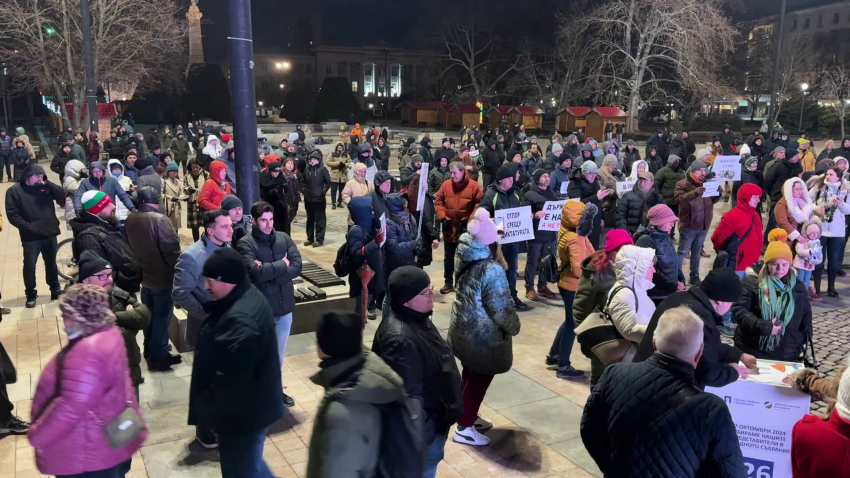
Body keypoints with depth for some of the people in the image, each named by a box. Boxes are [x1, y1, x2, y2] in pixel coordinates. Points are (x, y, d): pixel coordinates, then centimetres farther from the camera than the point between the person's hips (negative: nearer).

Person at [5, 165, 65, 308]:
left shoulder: (45, 188, 9)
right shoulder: (14, 191, -3)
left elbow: (62, 196, -2)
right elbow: (12, 214, -8)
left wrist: (48, 184, -13)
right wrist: (28, 227, -16)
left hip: (50, 234, 4)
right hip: (30, 237, -4)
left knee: (51, 263, 16)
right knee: (29, 265, 3)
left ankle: (55, 289, 30)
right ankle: (31, 295, 16)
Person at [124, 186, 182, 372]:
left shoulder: (129, 220, 0)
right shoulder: (159, 219, -23)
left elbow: (129, 246, 12)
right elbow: (172, 248, -23)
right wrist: (177, 270, -8)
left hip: (143, 275, 7)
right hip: (162, 276, -7)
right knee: (161, 317, 4)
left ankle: (149, 351, 34)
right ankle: (158, 357, 12)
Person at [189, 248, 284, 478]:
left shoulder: (240, 320, -33)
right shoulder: (247, 296, 1)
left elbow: (231, 378, -31)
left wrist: (206, 406, -17)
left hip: (242, 412, -10)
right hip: (250, 405, 10)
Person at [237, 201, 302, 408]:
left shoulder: (284, 238, 2)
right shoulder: (245, 244, -12)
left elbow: (297, 266, -9)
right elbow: (255, 273, -25)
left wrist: (269, 271, -19)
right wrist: (281, 264, -14)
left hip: (284, 306, 5)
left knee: (278, 353, 20)